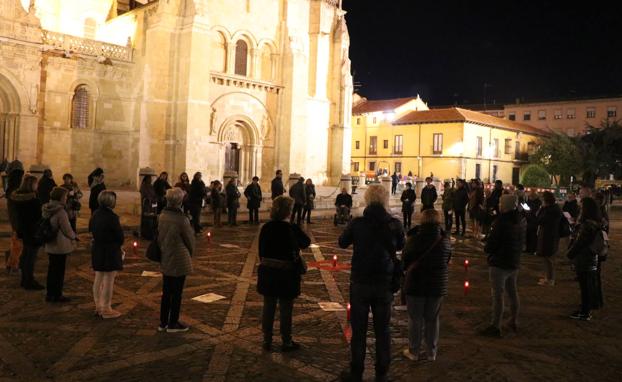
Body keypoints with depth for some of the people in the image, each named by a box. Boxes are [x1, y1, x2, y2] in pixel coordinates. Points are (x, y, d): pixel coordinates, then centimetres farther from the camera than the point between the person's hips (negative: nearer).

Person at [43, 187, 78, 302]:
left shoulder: (47, 209, 2)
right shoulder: (60, 212, -24)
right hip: (60, 246, -8)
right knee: (59, 271, 5)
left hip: (50, 246, 8)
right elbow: (67, 229, -21)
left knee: (52, 270, 18)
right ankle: (57, 295, 15)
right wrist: (73, 237, 1)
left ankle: (50, 294, 27)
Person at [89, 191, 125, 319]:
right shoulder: (112, 217, -21)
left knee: (98, 278, 17)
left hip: (97, 249, 8)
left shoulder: (96, 214, 4)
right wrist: (118, 245, 4)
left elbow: (91, 229, 14)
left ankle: (98, 306, 27)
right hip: (110, 251, -8)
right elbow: (119, 235, -16)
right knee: (108, 280, 1)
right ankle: (106, 310, 8)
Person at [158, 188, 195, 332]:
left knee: (166, 292, 17)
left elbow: (159, 236, 7)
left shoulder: (162, 216, -3)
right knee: (176, 293, 7)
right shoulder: (181, 219, -21)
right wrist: (190, 253, 11)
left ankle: (163, 322, 27)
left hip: (165, 260, 7)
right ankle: (173, 324, 17)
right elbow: (189, 239, -9)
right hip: (179, 261, -6)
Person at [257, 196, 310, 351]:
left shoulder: (266, 228, -3)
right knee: (286, 309, 9)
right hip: (286, 274, -4)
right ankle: (286, 342, 22)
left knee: (268, 307, 14)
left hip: (267, 272, 4)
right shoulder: (292, 229, -17)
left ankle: (267, 341, 25)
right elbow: (306, 243, 0)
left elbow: (261, 251, 5)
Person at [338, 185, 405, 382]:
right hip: (385, 284, 1)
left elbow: (342, 243, 4)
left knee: (358, 330, 10)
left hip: (360, 283, -1)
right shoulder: (395, 224, -11)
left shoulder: (357, 223, -14)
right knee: (382, 329, 13)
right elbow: (400, 245, 9)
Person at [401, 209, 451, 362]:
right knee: (432, 319, 14)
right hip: (437, 286, 3)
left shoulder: (414, 239, -15)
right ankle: (431, 352, 22)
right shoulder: (445, 241, -5)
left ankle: (413, 351, 18)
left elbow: (405, 262, -4)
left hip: (415, 284, -3)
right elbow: (447, 261, 9)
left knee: (415, 319, 9)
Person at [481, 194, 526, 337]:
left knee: (498, 295, -1)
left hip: (499, 263, -8)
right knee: (512, 292, 20)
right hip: (514, 262, 8)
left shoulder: (501, 222, -23)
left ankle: (495, 327, 6)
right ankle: (514, 322, 34)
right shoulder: (521, 221, 1)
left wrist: (487, 249, 1)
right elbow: (521, 241, 12)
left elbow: (491, 244, -18)